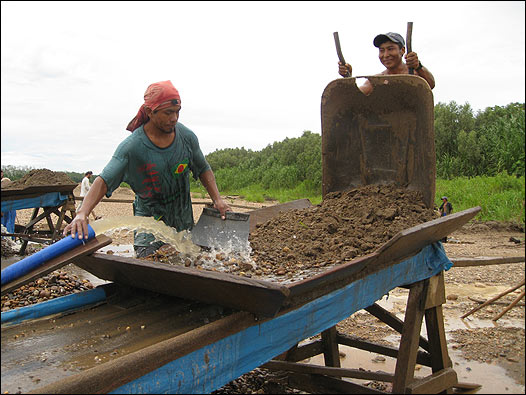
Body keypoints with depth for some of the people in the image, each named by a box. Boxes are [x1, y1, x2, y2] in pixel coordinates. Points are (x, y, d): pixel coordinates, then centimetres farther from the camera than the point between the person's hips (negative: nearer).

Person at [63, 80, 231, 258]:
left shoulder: (187, 136, -8)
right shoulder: (132, 146, -21)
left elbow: (203, 170, 7)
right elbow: (103, 181, -26)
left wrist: (217, 199, -7)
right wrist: (82, 213, -42)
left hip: (183, 217, 4)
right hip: (149, 216, -4)